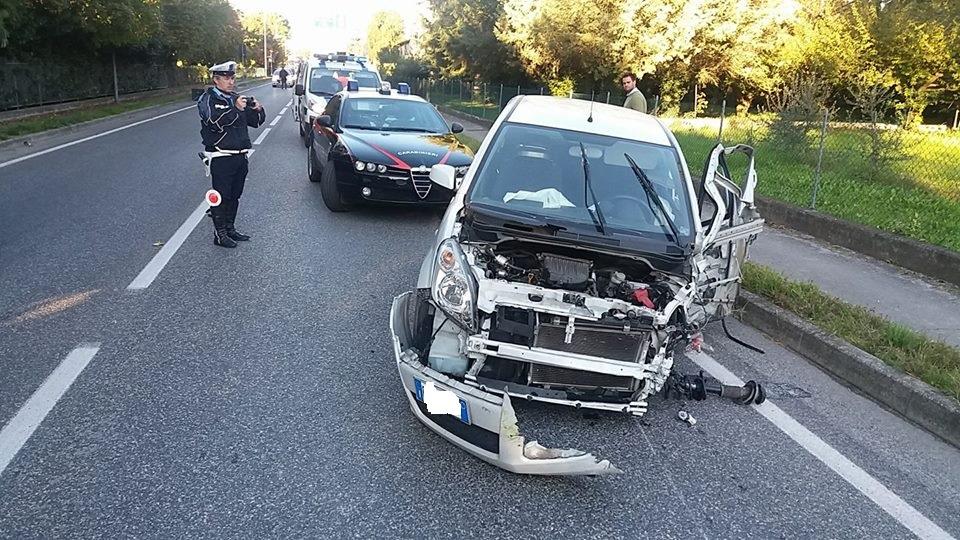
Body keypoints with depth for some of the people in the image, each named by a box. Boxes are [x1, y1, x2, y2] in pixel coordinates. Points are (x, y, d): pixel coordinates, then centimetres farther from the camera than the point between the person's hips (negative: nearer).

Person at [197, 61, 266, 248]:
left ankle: (230, 229, 24)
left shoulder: (236, 98, 16)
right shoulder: (208, 99, -4)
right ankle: (219, 233, 2)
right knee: (221, 196, -4)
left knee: (235, 195, 13)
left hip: (240, 155, 7)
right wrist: (235, 108, -32)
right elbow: (214, 122, -23)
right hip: (221, 157, -7)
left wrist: (258, 110, -6)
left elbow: (256, 122, 16)